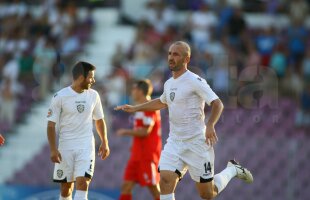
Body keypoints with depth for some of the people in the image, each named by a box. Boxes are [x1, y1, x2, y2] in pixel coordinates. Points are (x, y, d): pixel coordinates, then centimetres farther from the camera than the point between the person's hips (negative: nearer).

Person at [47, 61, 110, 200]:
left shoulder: (93, 95, 4)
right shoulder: (60, 97, -7)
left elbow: (99, 120, 17)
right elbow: (51, 125, -5)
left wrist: (104, 142, 11)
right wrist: (53, 149, -12)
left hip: (86, 147, 1)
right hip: (65, 147, -1)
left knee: (82, 183, -15)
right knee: (66, 188, 6)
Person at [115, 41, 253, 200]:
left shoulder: (195, 81, -13)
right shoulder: (169, 84, 11)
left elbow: (217, 104, -19)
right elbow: (162, 102, 33)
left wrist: (210, 125, -35)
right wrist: (134, 108, 30)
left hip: (197, 142, -6)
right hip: (174, 142, 6)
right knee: (165, 182, -16)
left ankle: (232, 170, 30)